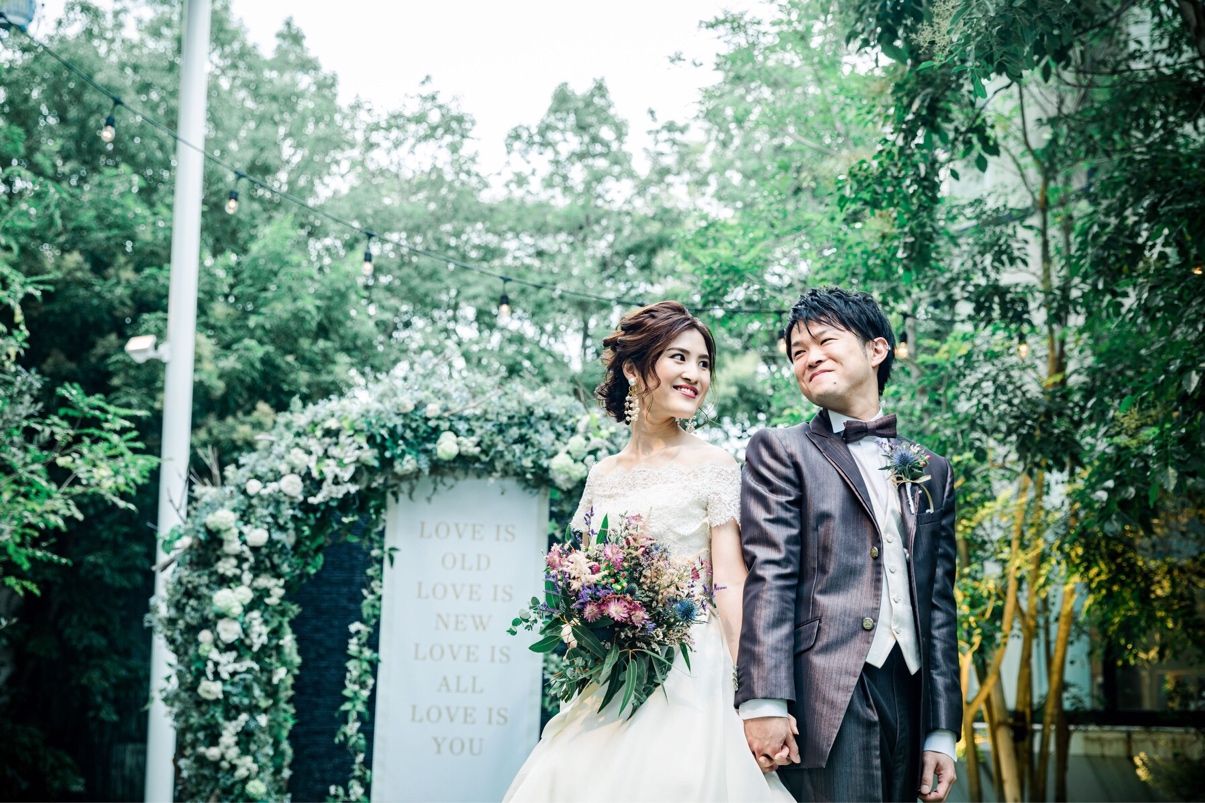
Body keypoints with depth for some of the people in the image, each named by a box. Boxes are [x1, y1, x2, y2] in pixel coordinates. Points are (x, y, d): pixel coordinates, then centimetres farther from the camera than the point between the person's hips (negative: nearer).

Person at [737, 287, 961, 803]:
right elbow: (768, 577, -5)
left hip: (907, 697, 5)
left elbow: (938, 604, 17)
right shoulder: (780, 451, 8)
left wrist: (942, 732, 12)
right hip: (827, 697, -4)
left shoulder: (930, 471, 20)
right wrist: (764, 702, -16)